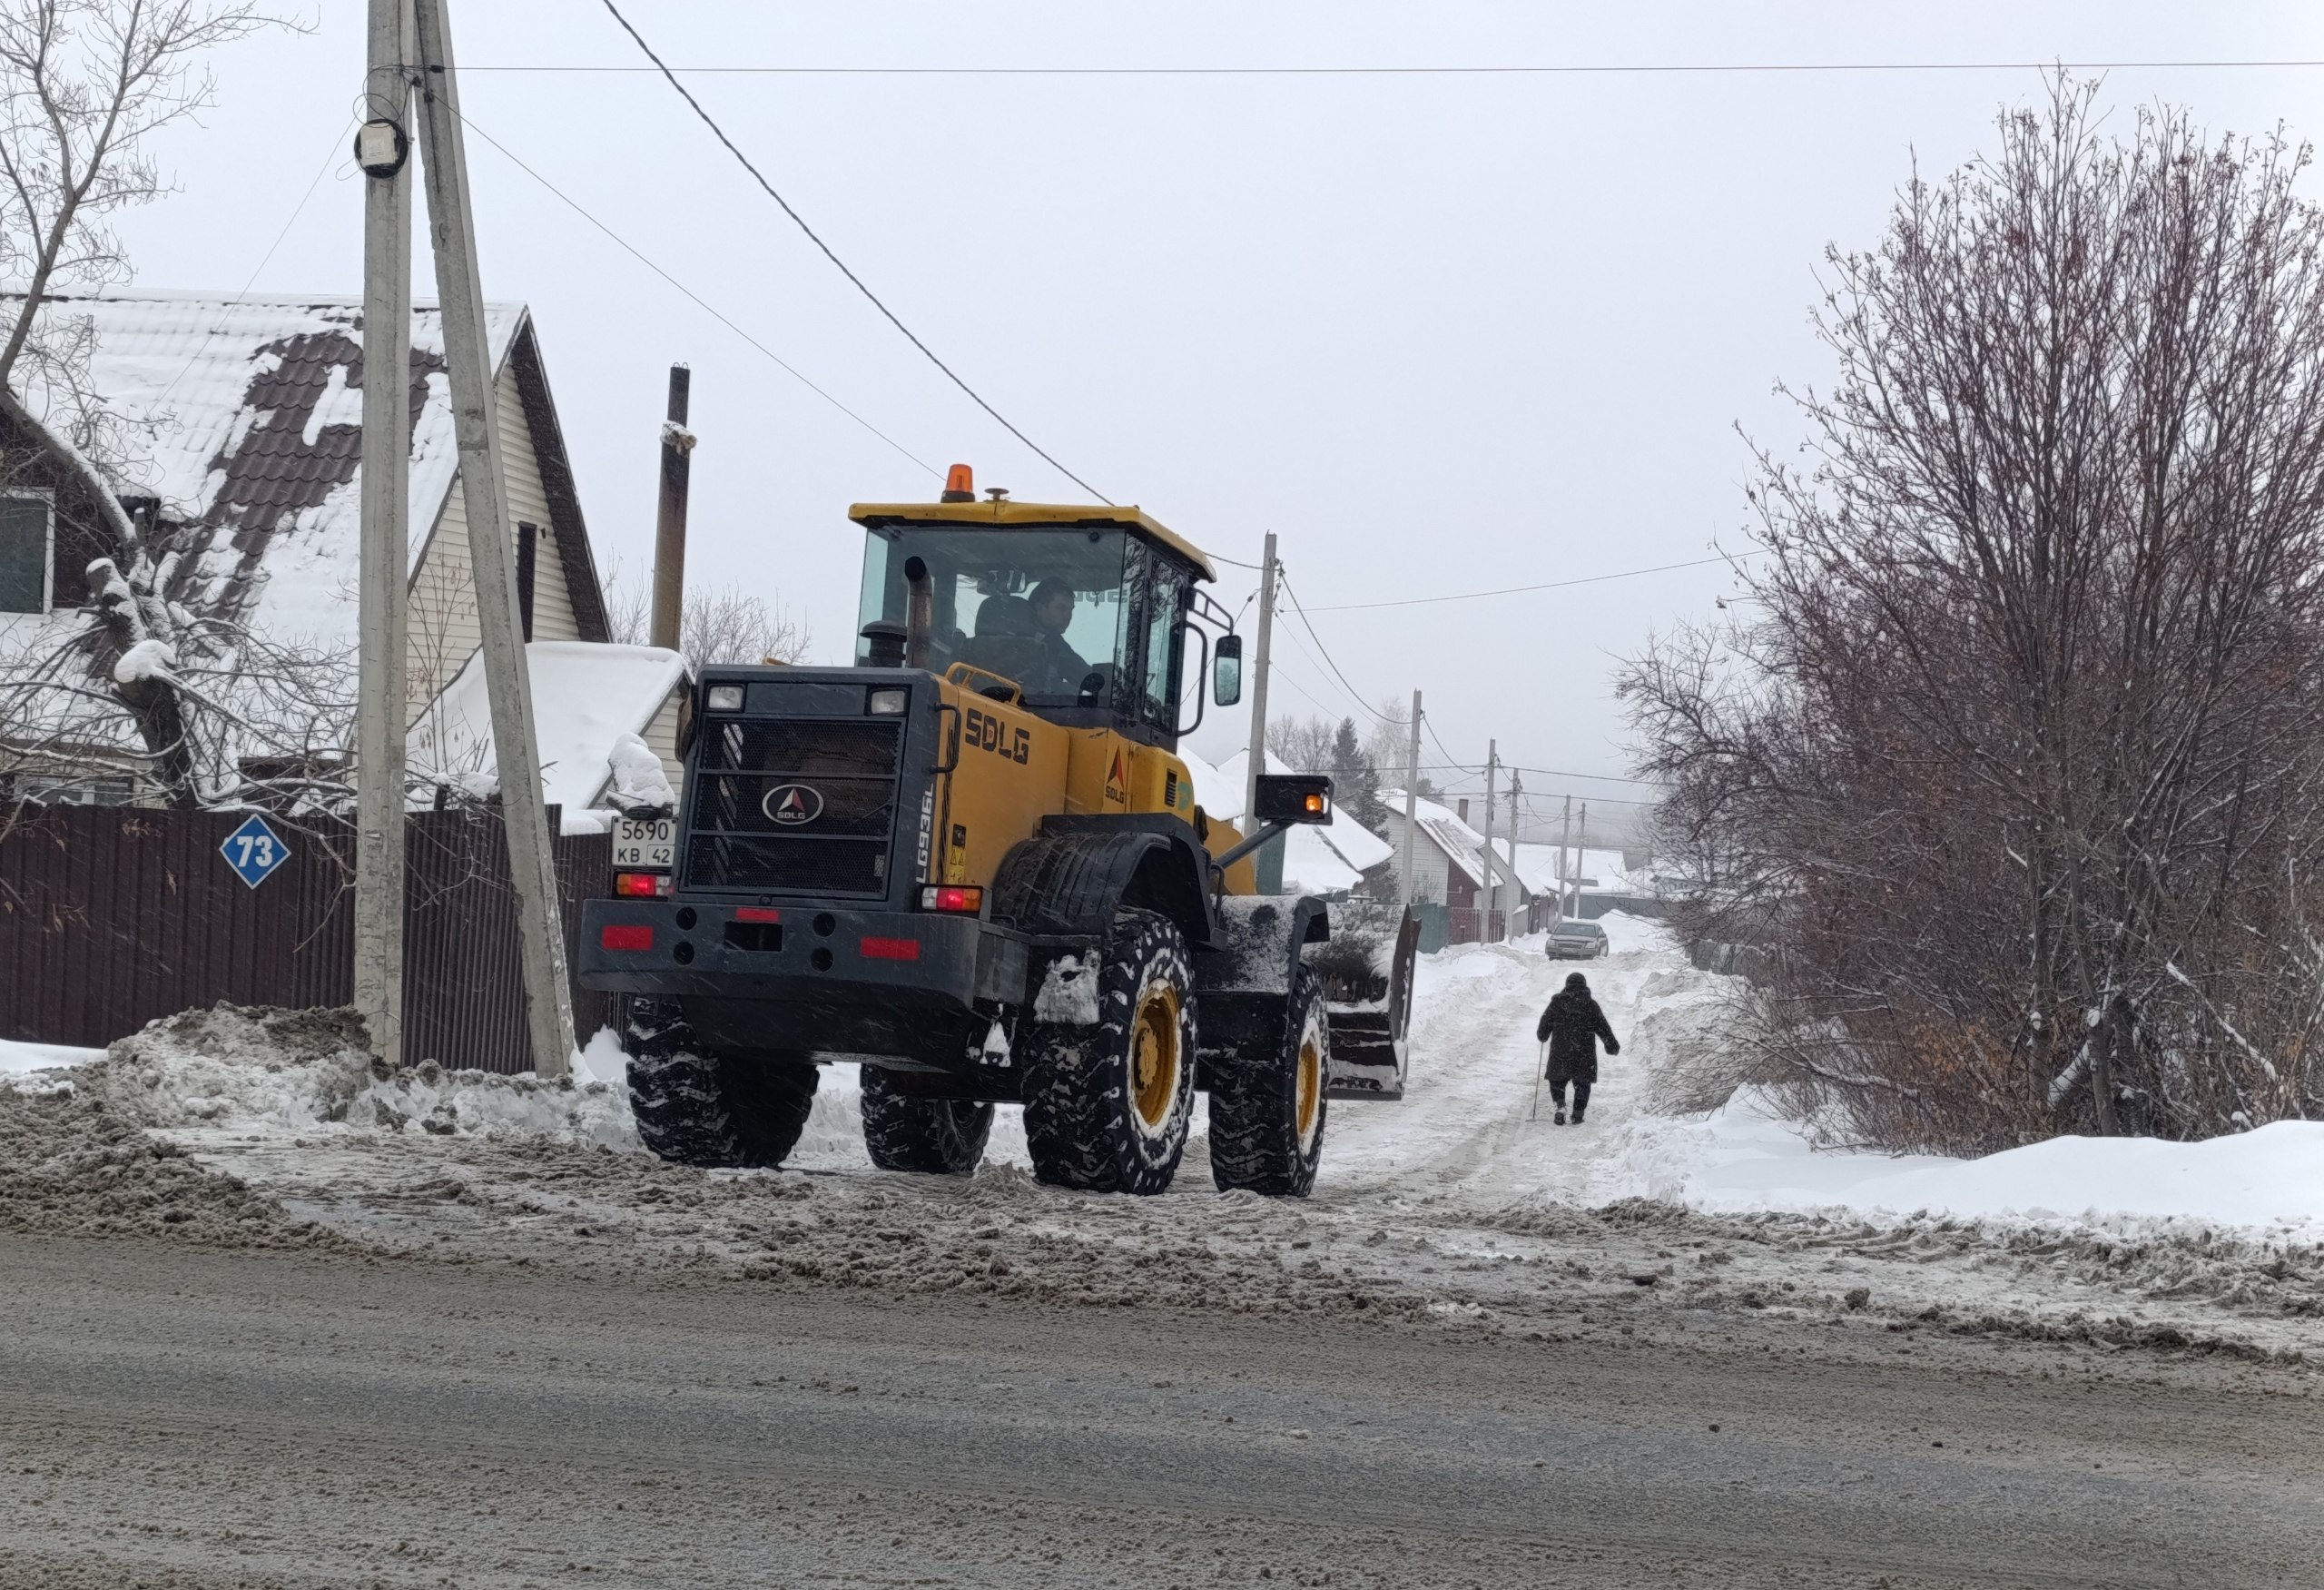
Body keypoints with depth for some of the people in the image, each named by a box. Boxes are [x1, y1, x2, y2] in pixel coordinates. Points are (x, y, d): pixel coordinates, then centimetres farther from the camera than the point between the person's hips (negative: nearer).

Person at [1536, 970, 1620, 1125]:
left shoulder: (1557, 1002, -1)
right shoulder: (1590, 1005, 0)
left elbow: (1545, 1023, 6)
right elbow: (1603, 1028, 3)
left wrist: (1542, 1036, 27)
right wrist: (1612, 1046, 14)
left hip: (1560, 1052, 0)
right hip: (1585, 1053, 0)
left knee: (1557, 1081, 12)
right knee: (1582, 1084, 13)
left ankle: (1560, 1105, -13)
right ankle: (1577, 1116, 9)